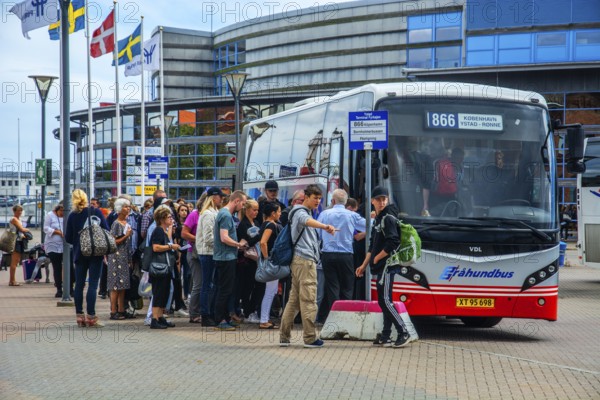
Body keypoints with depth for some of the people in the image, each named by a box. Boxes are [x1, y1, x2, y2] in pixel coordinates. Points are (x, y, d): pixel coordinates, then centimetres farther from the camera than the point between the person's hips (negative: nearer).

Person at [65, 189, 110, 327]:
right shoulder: (96, 212, -5)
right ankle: (91, 316, -8)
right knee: (93, 284, -3)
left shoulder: (72, 216, -1)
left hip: (80, 254, 2)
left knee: (79, 284, 10)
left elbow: (68, 238, 1)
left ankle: (79, 316, 10)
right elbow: (106, 230, -7)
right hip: (96, 253, -2)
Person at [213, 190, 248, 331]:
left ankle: (225, 318, 21)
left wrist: (237, 245, 15)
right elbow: (224, 238, -24)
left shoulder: (225, 213, 16)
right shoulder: (226, 215, -17)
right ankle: (220, 321, -4)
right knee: (225, 290, -6)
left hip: (227, 257, 10)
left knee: (226, 290, 15)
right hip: (226, 257, -10)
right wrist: (239, 245, -12)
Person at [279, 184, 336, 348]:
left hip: (298, 260, 10)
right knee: (308, 299, -9)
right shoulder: (301, 212, -9)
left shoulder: (301, 212, 25)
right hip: (305, 260, -10)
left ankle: (284, 336, 10)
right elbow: (308, 221, -33)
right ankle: (310, 338, -8)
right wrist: (325, 227, -52)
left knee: (294, 299, 10)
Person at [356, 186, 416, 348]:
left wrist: (376, 258, -11)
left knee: (386, 300, -13)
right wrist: (364, 265, 20)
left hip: (388, 265, -10)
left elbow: (393, 243, -21)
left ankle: (404, 334, -12)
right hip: (381, 267, 10)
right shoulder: (377, 219, 18)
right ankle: (385, 337, 13)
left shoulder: (388, 218, -11)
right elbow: (373, 246, 23)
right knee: (383, 301, 10)